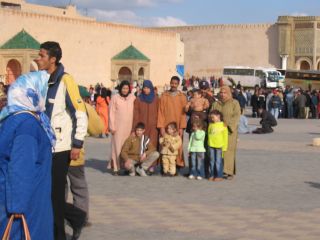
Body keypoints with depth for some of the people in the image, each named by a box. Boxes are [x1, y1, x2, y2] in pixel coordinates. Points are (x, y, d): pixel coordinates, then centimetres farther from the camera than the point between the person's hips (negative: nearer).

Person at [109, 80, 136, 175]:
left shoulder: (132, 97, 7)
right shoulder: (115, 98, 0)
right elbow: (111, 113, 0)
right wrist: (112, 127, -5)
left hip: (129, 126, 3)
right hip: (118, 127, -2)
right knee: (117, 146, -5)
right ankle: (116, 168, -3)